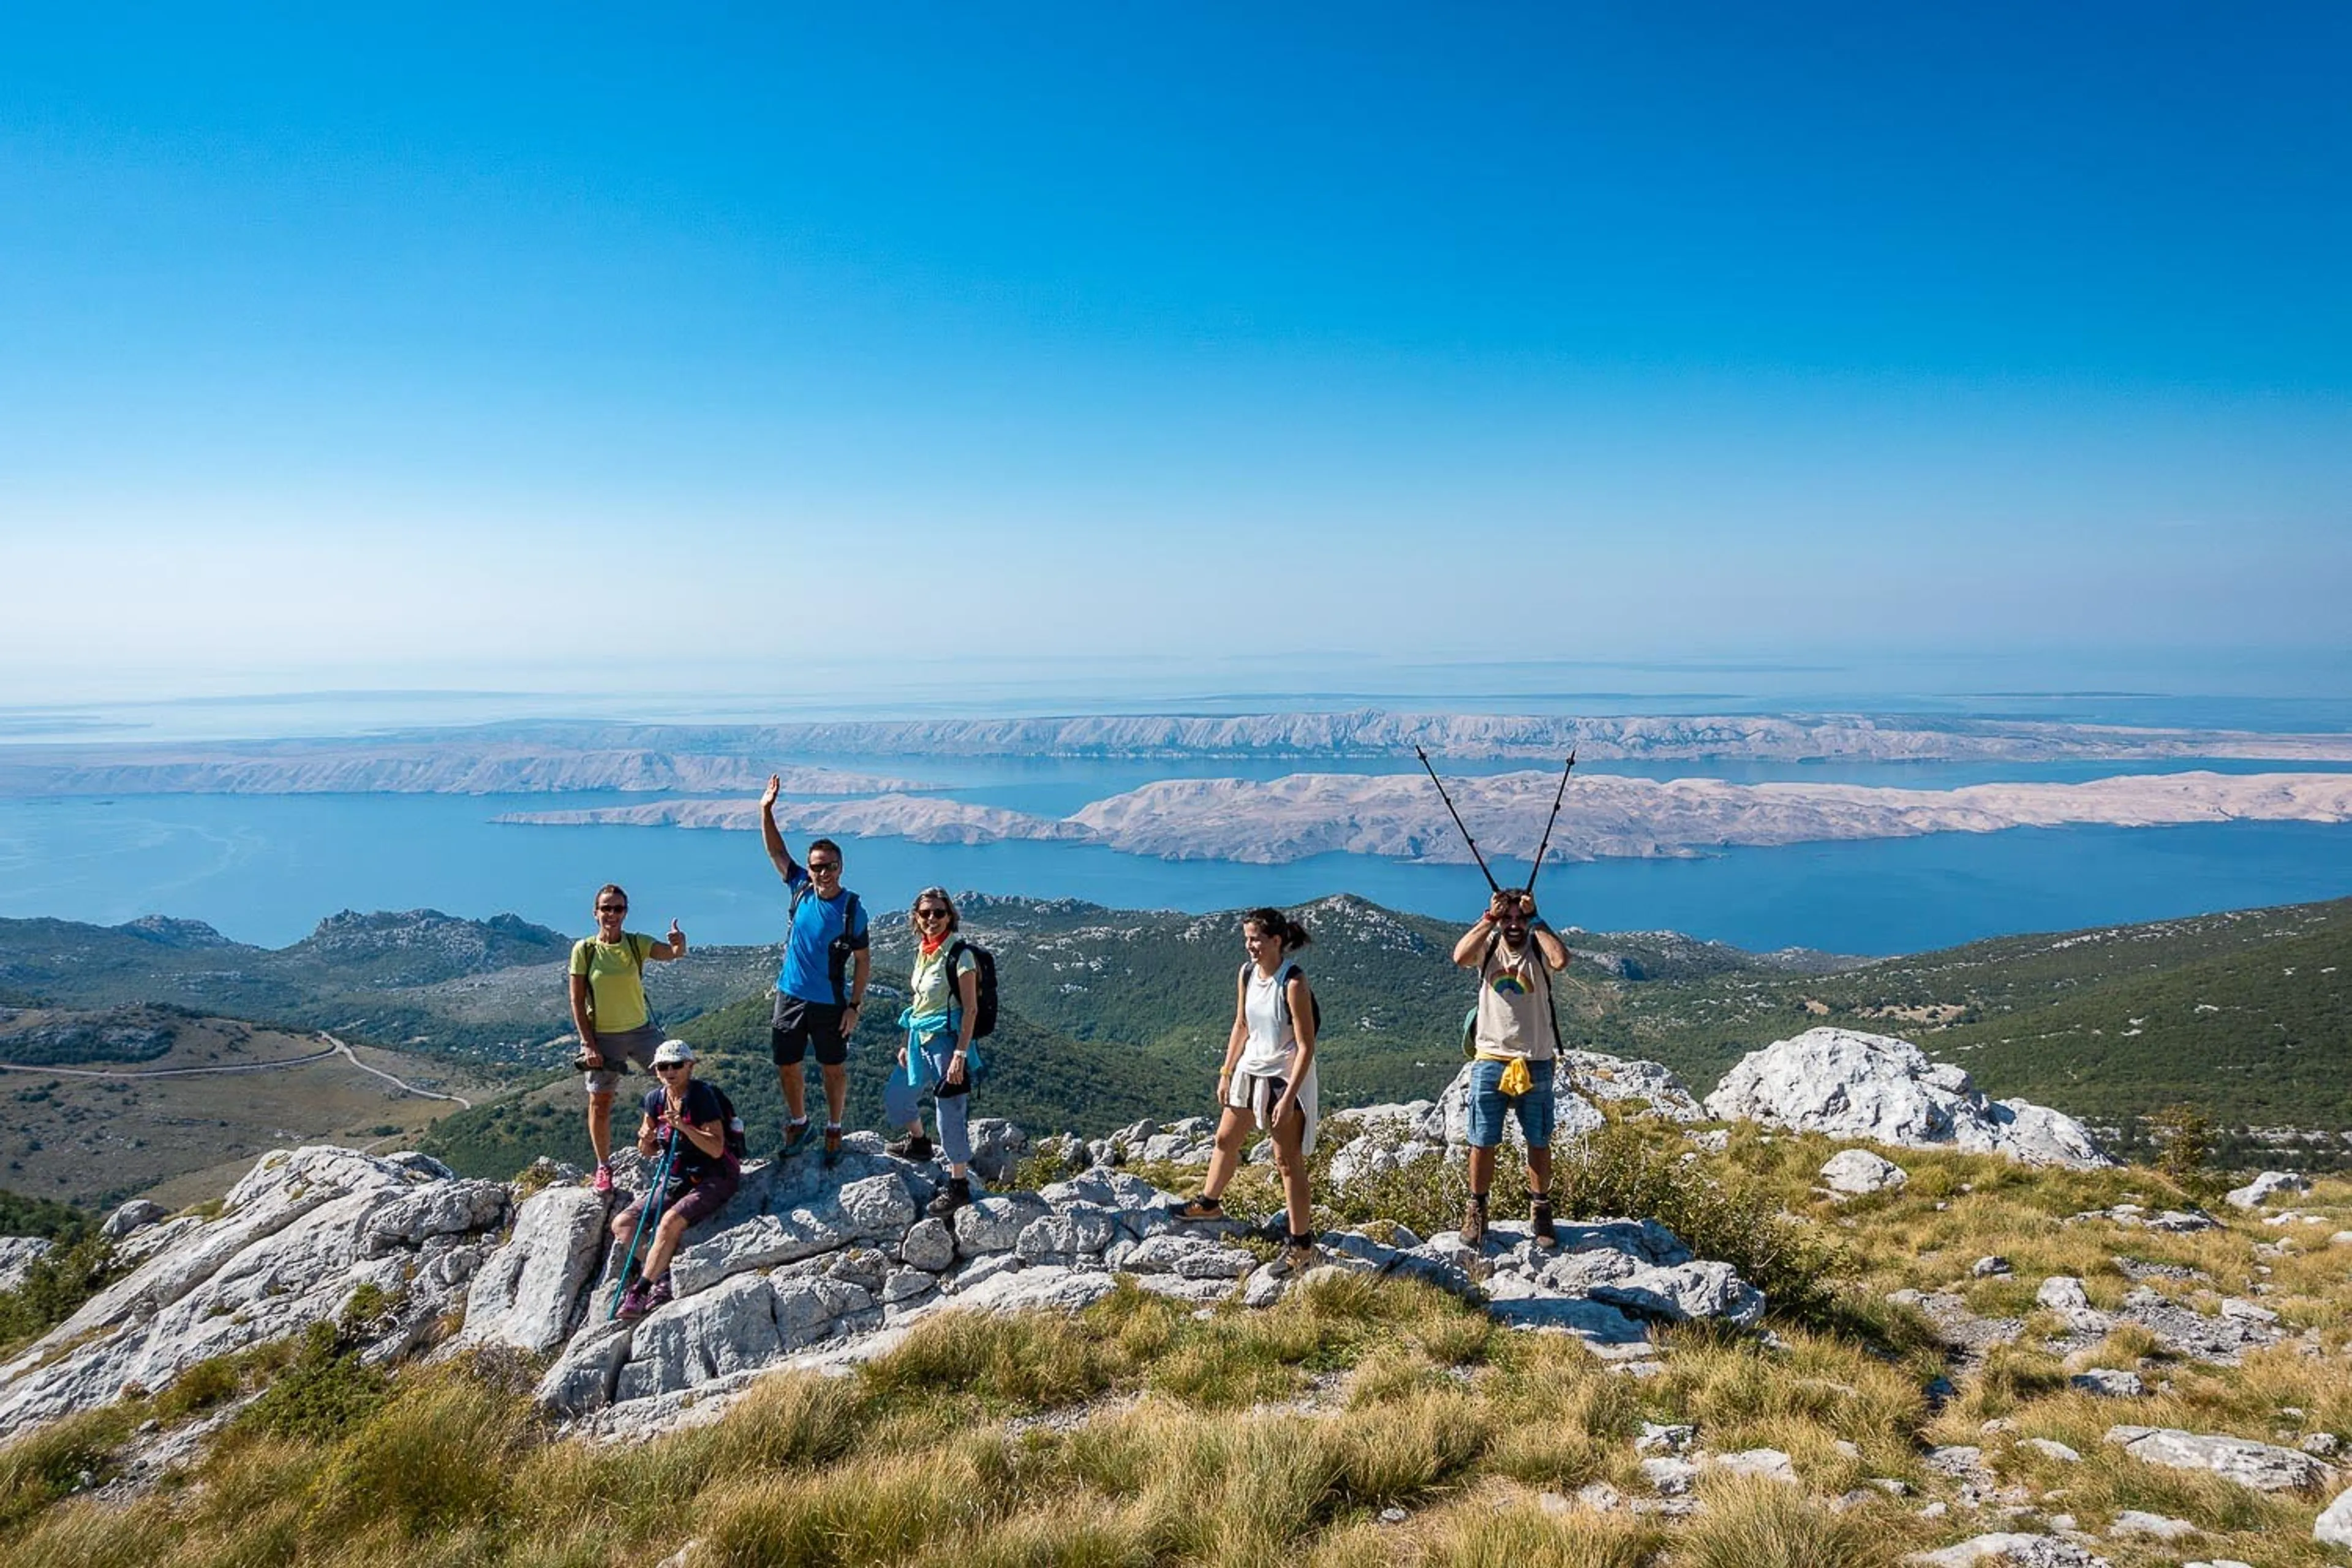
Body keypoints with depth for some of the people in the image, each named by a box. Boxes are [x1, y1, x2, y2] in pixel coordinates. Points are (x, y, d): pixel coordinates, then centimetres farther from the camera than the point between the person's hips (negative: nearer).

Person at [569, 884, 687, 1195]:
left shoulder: (637, 944, -4)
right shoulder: (584, 950, -7)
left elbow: (673, 954, -22)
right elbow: (577, 1001, -5)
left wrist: (679, 944, -47)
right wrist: (588, 1044, -10)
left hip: (641, 1030, 1)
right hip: (603, 1037, -1)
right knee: (600, 1103, 8)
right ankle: (603, 1167, 25)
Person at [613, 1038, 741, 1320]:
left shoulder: (703, 1096, -16)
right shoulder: (655, 1099, 3)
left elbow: (716, 1149, -23)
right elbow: (649, 1152, 12)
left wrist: (684, 1127, -34)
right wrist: (645, 1139, -11)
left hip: (714, 1179, -8)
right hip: (677, 1180, 8)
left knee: (670, 1222, -29)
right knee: (622, 1224, -4)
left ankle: (639, 1292, -20)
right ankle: (662, 1279, -9)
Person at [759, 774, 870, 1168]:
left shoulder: (852, 909, -12)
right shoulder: (801, 888, -2)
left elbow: (863, 960, -7)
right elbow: (777, 851, 4)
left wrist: (855, 1006, -9)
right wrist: (766, 811, -8)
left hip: (831, 1003, -4)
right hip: (791, 996, 4)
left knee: (834, 1068, 9)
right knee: (787, 1066, 13)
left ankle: (834, 1131, 26)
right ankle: (797, 1124, 34)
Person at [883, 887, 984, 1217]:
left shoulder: (959, 955, -15)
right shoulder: (922, 952, 8)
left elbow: (970, 1009, -17)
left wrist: (960, 1055, -21)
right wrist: (908, 1044, 15)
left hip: (946, 1041, -8)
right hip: (921, 1041, 8)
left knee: (950, 1114, -3)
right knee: (895, 1096, 21)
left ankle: (959, 1185, 10)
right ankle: (918, 1143, 47)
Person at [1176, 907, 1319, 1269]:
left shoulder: (1293, 982, -23)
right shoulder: (1246, 973, -2)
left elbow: (1306, 1046, -22)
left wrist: (1288, 1098, -24)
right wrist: (1226, 1073, 12)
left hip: (1286, 1077, -7)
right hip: (1250, 1070, 8)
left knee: (1287, 1160, 0)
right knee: (1226, 1139, 22)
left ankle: (1301, 1240, 14)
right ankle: (1209, 1203, 46)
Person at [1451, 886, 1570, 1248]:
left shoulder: (1539, 949, -3)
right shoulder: (1488, 946, -1)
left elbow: (1561, 960, -27)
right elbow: (1460, 957, -23)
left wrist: (1535, 920, -19)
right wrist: (1489, 918, -18)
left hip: (1535, 1064, 0)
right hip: (1490, 1062, 0)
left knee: (1539, 1143, 11)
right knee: (1483, 1143, 6)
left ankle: (1540, 1211, 27)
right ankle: (1476, 1211, 22)